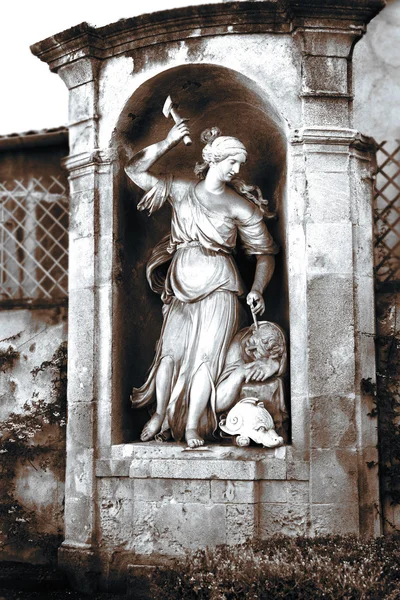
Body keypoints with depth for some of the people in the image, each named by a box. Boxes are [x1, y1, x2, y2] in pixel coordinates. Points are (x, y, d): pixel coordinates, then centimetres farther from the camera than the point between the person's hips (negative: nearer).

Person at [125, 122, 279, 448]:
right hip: (182, 286, 2)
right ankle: (160, 416, 10)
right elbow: (135, 170, 10)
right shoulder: (181, 189, 7)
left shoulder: (240, 206, 1)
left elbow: (265, 252, 3)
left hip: (218, 288, -2)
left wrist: (257, 289, -13)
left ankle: (193, 426, -7)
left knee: (206, 354, -10)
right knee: (170, 350, -3)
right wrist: (166, 144, -2)